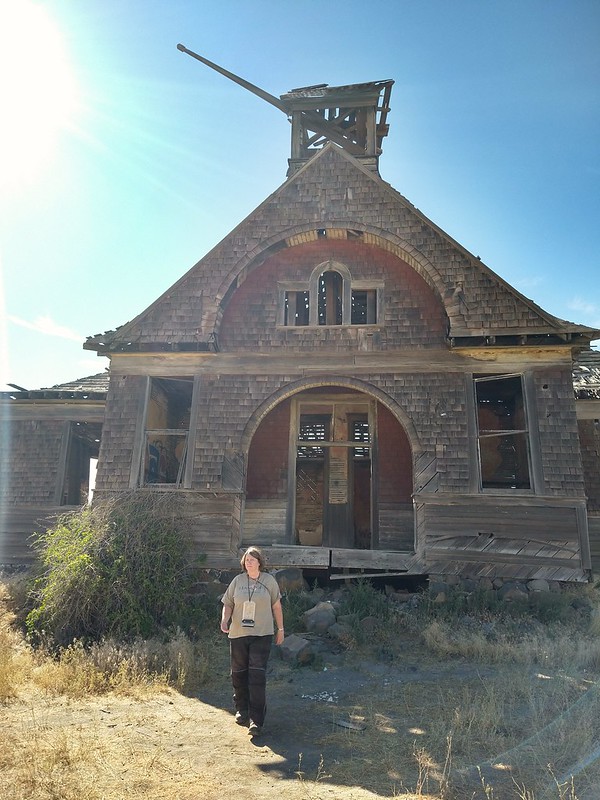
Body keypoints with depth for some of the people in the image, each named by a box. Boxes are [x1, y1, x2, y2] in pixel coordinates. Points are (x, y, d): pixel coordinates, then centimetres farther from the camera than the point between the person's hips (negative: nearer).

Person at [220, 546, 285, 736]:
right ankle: (241, 710, 35)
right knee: (239, 674, 13)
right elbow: (228, 604, 5)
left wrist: (280, 629, 12)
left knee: (257, 676, -9)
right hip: (238, 635, 3)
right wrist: (224, 621, -13)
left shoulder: (269, 580, 0)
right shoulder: (237, 581, 3)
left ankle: (256, 720, -2)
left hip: (262, 635, -2)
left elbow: (276, 606, 8)